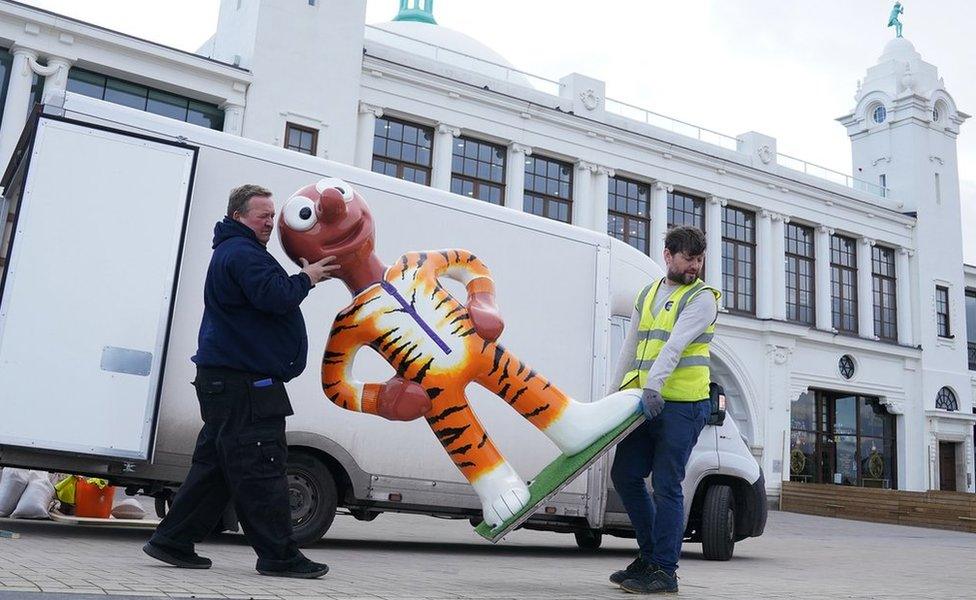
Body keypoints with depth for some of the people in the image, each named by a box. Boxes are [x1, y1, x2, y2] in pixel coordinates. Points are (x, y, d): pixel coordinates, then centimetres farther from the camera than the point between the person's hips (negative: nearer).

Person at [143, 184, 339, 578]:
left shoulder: (231, 252, 24)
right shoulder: (242, 254, -13)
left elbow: (269, 296, 27)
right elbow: (275, 296, -25)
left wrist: (304, 277, 13)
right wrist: (306, 278, -9)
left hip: (225, 379, 11)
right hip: (243, 383, -11)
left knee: (215, 464, 14)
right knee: (260, 469, -6)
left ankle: (173, 542, 18)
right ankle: (279, 556, 0)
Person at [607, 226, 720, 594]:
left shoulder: (702, 298, -3)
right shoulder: (647, 295, 18)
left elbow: (676, 345, -19)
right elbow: (631, 348, 23)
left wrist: (653, 385, -31)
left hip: (682, 405, -7)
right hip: (645, 403, 7)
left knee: (666, 485, -5)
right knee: (624, 474, 10)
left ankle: (664, 571, 6)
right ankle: (650, 555, 24)